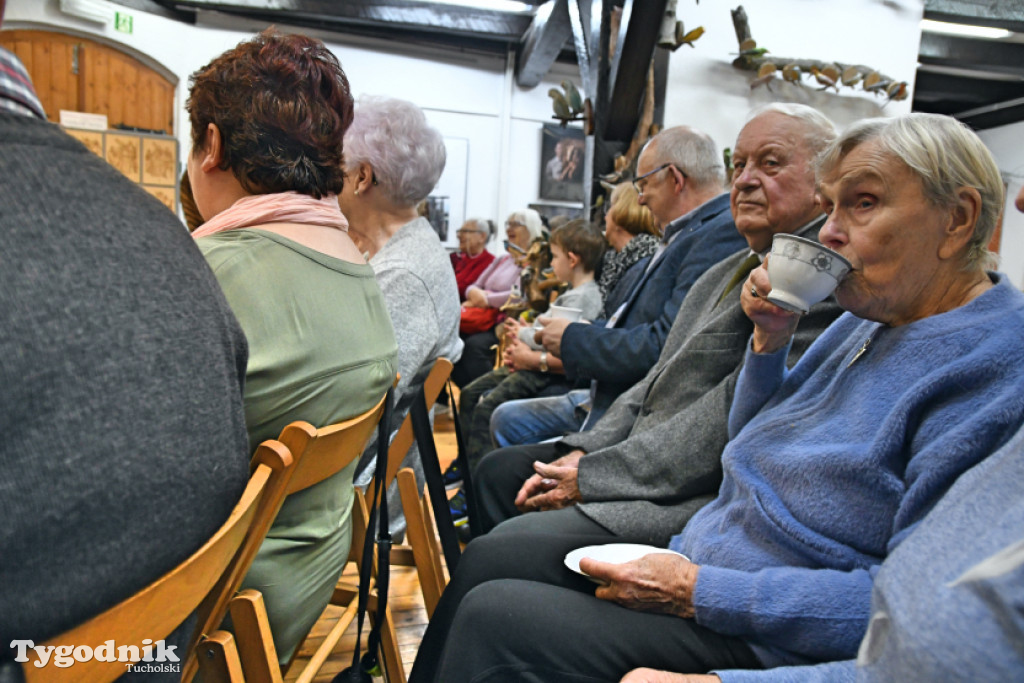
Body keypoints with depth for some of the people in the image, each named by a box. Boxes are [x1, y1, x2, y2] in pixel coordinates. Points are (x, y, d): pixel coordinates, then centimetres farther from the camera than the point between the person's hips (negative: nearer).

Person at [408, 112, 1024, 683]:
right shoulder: (866, 323, 9)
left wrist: (698, 592, -24)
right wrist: (769, 342, -1)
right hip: (696, 561, 9)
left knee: (493, 616, -17)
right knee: (489, 557, 6)